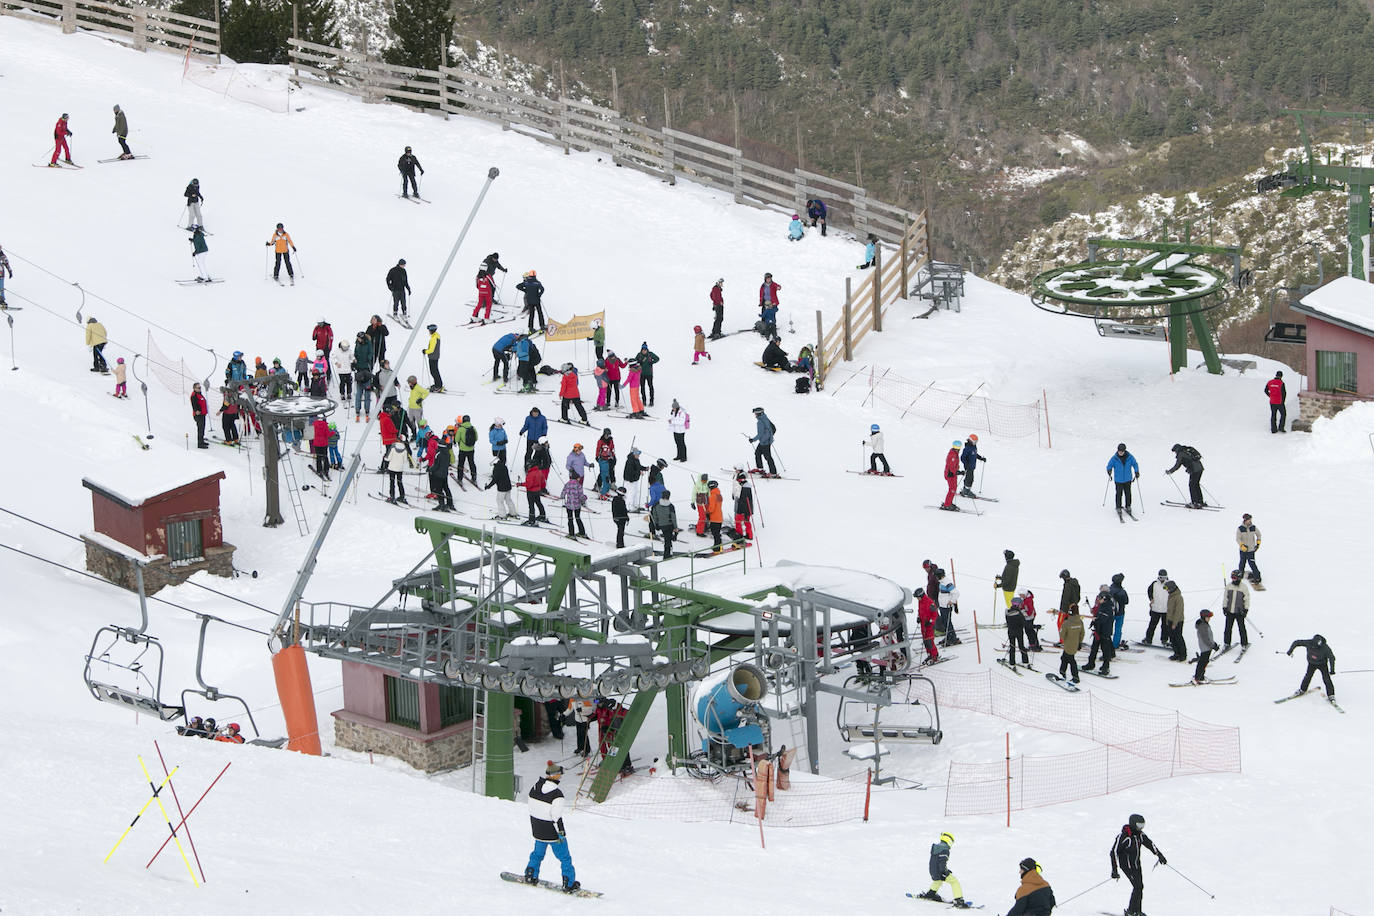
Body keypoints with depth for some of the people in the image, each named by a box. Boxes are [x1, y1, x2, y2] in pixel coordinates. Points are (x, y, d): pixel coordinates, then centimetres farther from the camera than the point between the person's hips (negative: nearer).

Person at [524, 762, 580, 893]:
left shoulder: (534, 788, -3)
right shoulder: (556, 794, -25)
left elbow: (532, 809, 7)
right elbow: (557, 817, -24)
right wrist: (561, 833, -13)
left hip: (537, 831, 6)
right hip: (553, 832, -6)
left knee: (538, 853, 29)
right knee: (565, 857, 10)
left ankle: (530, 876, 37)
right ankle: (569, 884, 14)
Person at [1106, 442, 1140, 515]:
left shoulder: (1129, 457, -5)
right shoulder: (1114, 458, -8)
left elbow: (1135, 464, 7)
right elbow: (1109, 465, -1)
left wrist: (1136, 472, -5)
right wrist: (1109, 471, -21)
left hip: (1127, 479, 2)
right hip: (1118, 480, -2)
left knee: (1128, 494, 7)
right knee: (1119, 494, -3)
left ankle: (1128, 507, 20)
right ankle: (1118, 508, 7)